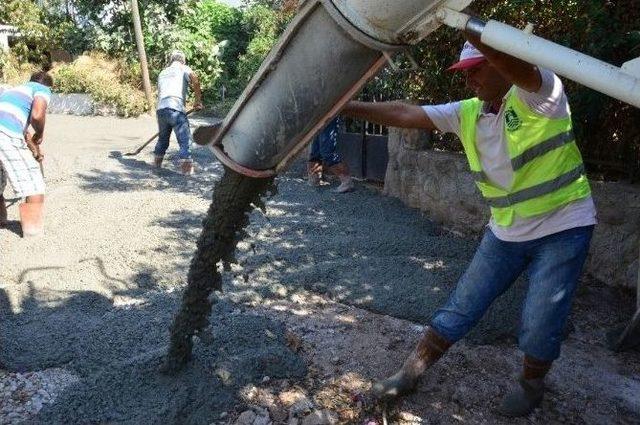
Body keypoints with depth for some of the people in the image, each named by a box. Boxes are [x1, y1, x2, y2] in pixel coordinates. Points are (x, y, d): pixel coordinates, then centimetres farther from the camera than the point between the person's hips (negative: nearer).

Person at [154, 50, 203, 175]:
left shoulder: (162, 73, 28)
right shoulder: (183, 68, 11)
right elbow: (194, 80, -9)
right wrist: (198, 100, -4)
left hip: (160, 109, 6)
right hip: (176, 109, -6)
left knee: (163, 138, 23)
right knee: (185, 140, -5)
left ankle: (157, 163, 35)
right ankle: (187, 168, -14)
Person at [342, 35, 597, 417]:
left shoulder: (541, 93, -15)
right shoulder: (468, 114, 0)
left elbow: (516, 66, -38)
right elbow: (405, 114, -3)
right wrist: (346, 107, -8)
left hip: (562, 228, -4)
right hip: (506, 233, 5)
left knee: (540, 325, 2)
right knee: (461, 308, 6)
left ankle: (531, 384, 32)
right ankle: (411, 374, 18)